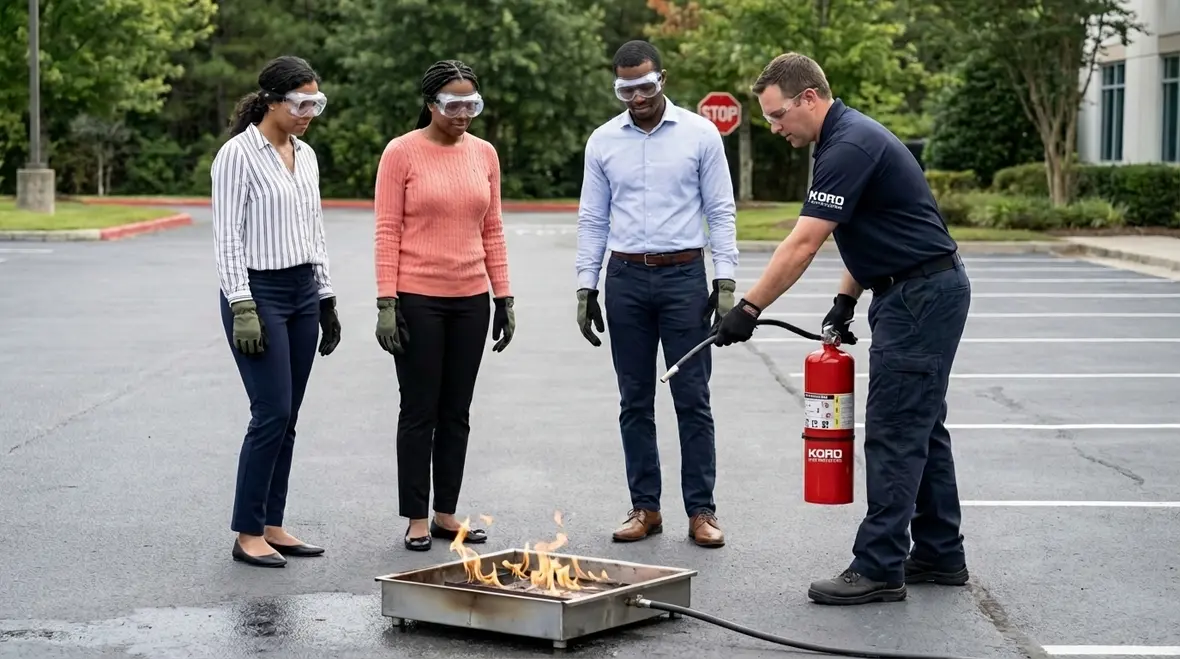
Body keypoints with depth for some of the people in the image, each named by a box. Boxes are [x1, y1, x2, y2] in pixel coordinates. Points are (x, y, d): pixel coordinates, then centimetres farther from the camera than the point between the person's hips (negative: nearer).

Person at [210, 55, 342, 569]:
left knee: (286, 419, 8)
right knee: (272, 414, -10)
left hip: (302, 294, 7)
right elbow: (227, 238, -13)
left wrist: (326, 300, 14)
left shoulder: (306, 156, 11)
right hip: (258, 293, -7)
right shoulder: (238, 155, -10)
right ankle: (247, 534, -1)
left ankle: (271, 525, 16)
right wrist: (242, 309, -18)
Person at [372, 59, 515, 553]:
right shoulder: (401, 153, -6)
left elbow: (492, 230, 11)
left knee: (456, 412, 10)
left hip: (470, 300, 4)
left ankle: (446, 513, 20)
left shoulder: (484, 153, 7)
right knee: (420, 411, 2)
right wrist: (386, 303, -12)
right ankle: (416, 519, 11)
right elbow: (387, 232, -8)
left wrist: (504, 298, 8)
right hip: (418, 300, -4)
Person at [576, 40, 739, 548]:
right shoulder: (603, 141, 5)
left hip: (684, 276, -2)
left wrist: (725, 283, -7)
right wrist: (585, 288, 4)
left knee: (693, 400, -1)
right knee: (635, 402, 7)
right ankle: (645, 507, 16)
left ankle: (701, 510, 6)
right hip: (626, 278, 3)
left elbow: (721, 212, 0)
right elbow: (593, 220, 9)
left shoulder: (700, 134, -1)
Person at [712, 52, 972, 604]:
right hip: (924, 292, 11)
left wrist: (749, 308, -22)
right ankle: (939, 555, 22)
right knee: (920, 427, 14)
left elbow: (802, 245, -24)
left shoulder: (850, 145, -20)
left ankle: (879, 568, -4)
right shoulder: (848, 138, 13)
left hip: (920, 296, -11)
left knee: (894, 433, -8)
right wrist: (845, 300, 14)